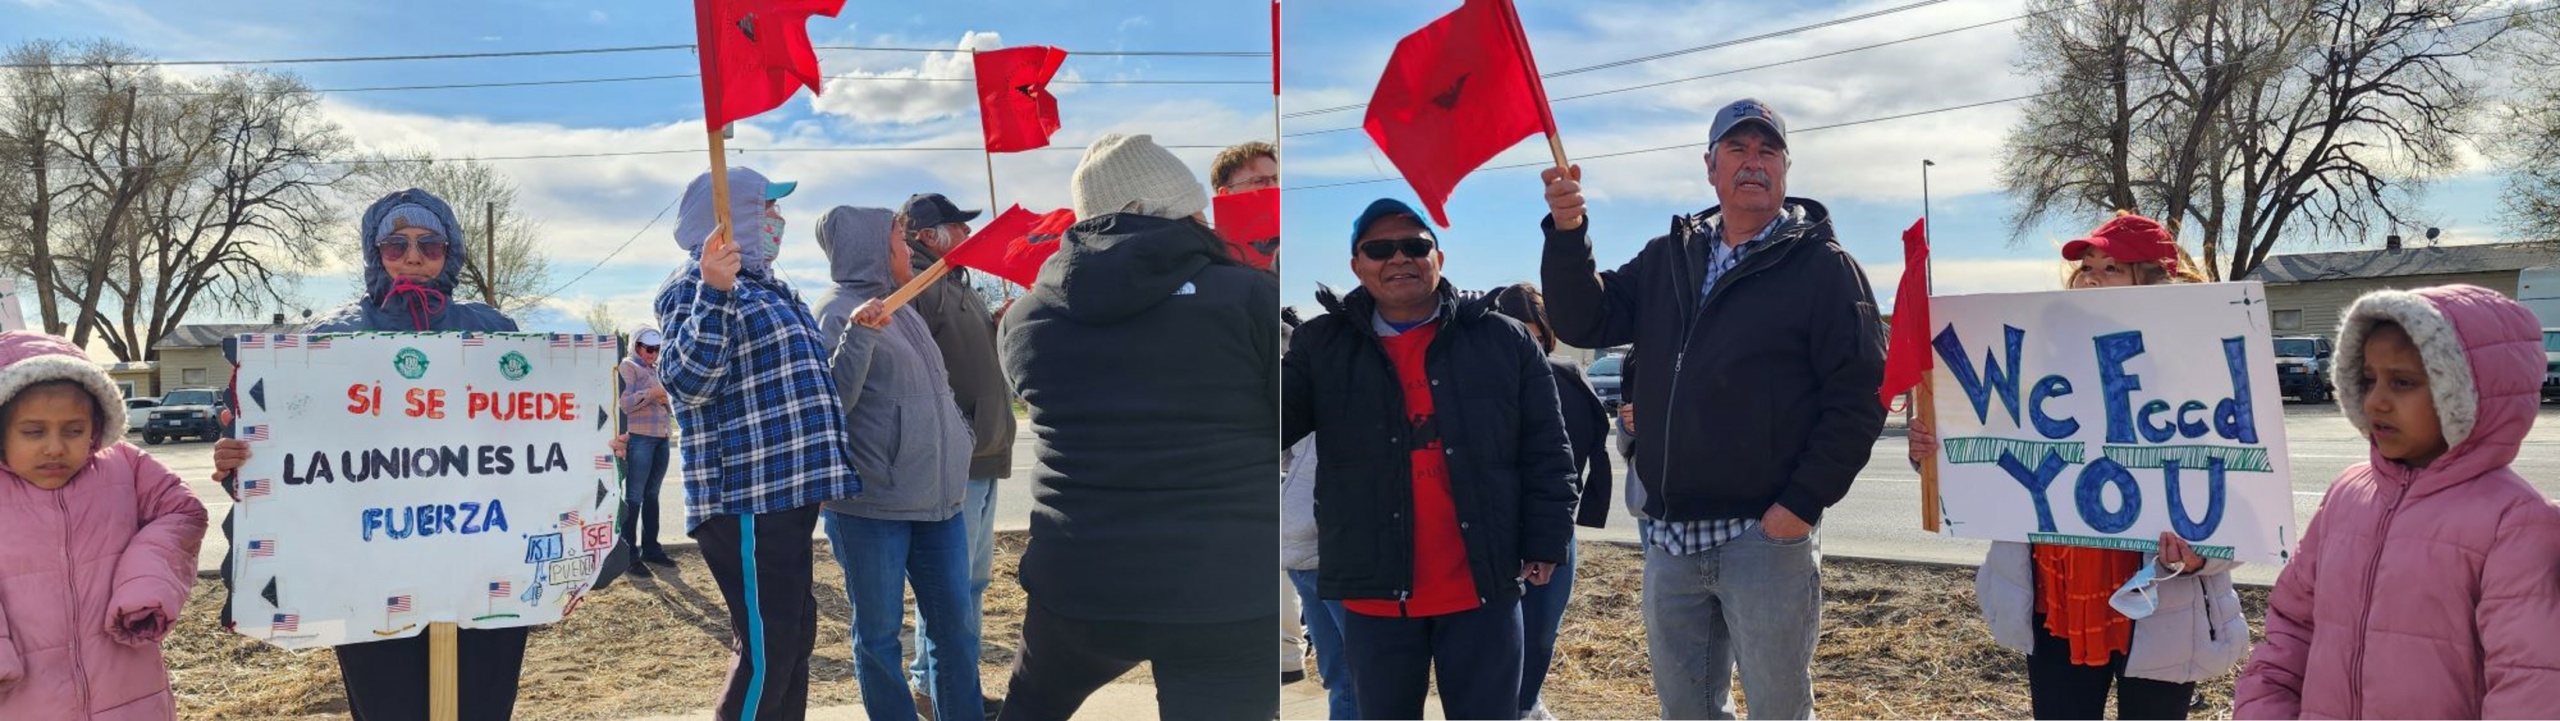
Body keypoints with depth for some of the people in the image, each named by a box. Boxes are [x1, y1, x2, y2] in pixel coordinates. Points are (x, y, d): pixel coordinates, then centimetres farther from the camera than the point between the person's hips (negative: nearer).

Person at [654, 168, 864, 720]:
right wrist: (714, 293, -31)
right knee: (766, 654, -9)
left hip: (786, 494, 10)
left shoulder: (766, 288, 20)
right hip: (745, 502, -10)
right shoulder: (694, 287, -8)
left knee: (793, 643, 15)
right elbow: (686, 380, -23)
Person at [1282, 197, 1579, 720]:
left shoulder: (1503, 339, 2)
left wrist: (1544, 545, -2)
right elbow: (1280, 421, -5)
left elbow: (1546, 454, 3)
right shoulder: (1321, 345, 5)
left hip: (1483, 586, -1)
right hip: (1375, 591, 1)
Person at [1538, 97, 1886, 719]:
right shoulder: (1668, 259, 12)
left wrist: (1803, 503, -16)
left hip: (1767, 535, -5)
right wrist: (1567, 233, -11)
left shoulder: (1823, 267, -4)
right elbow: (1585, 323, 4)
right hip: (1669, 535, 5)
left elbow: (1858, 398, -9)